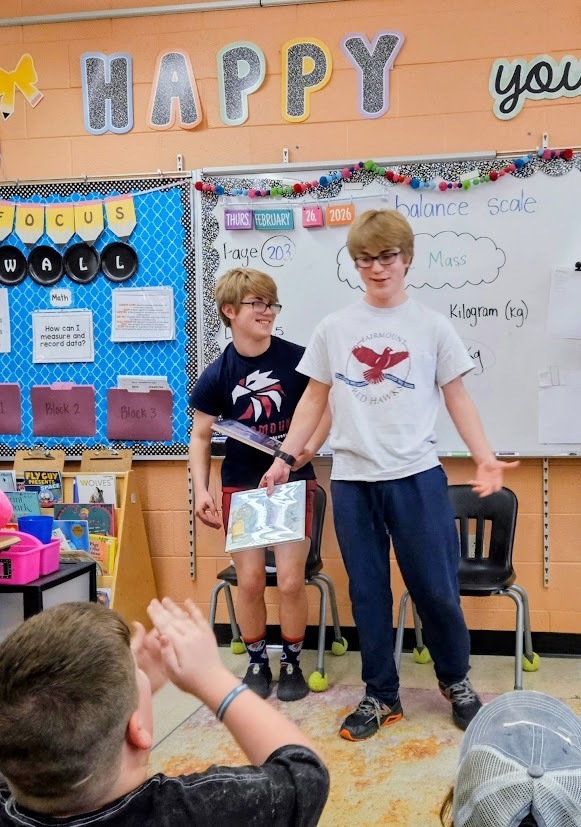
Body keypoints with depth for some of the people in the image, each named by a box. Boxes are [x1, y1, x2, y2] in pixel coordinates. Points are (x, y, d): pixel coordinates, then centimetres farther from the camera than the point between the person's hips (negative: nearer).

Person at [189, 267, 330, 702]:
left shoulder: (297, 359, -8)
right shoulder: (217, 374, -5)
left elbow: (324, 412, 3)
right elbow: (200, 437, 2)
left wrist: (307, 450, -14)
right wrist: (201, 491, -9)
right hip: (241, 486, 1)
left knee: (291, 580, -2)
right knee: (250, 581, 4)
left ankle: (292, 663, 20)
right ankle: (257, 662, 25)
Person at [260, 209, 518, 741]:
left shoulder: (432, 327, 3)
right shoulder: (333, 329, 6)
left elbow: (458, 398, 5)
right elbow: (314, 400, 12)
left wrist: (484, 457, -7)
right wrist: (285, 458, 6)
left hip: (417, 477, -1)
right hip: (351, 480, 2)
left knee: (437, 589, 4)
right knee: (367, 591, 9)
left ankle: (457, 682, 29)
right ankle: (381, 696, 25)